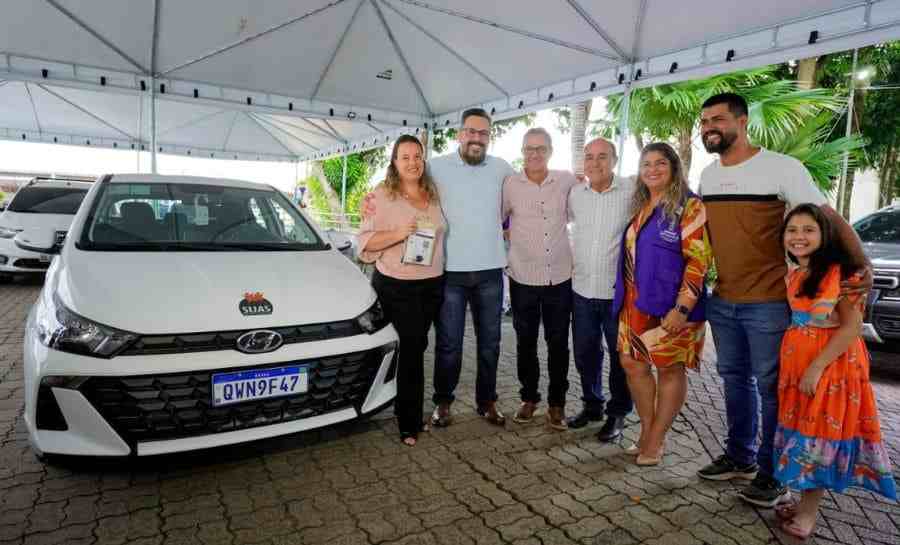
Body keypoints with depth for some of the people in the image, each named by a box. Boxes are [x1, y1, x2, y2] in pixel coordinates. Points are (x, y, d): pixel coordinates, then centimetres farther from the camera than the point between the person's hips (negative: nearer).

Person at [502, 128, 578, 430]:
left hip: (560, 277, 1)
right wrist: (509, 248, 3)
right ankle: (528, 398, 29)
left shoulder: (568, 181, -1)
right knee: (526, 342, 12)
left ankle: (557, 402, 25)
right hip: (523, 279, 0)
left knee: (558, 343, 9)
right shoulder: (510, 184, -4)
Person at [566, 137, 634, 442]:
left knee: (621, 357, 10)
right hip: (582, 289, 4)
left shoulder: (632, 191, -8)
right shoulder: (574, 193, 3)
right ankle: (592, 404, 37)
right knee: (584, 354, 16)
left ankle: (617, 413, 29)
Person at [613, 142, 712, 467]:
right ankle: (648, 431, 27)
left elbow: (698, 259, -16)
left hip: (669, 306, -7)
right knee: (632, 364, 10)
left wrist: (682, 308, -22)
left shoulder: (689, 206, -10)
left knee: (670, 369, 6)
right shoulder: (640, 207, 13)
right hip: (636, 303, 8)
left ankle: (655, 440, 18)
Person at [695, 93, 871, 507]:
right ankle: (740, 457, 32)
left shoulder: (782, 167, -12)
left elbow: (829, 218, -11)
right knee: (734, 378, 16)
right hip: (722, 300, 6)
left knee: (770, 386, 4)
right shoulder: (707, 174, 8)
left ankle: (772, 473, 20)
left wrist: (862, 265, -22)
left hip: (769, 302, -6)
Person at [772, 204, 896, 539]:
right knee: (801, 430, 14)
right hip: (795, 361, 7)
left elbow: (851, 327, -18)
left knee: (819, 436, 4)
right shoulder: (792, 275, 6)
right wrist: (797, 364, 9)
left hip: (832, 364, -7)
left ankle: (809, 511, 18)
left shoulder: (840, 272, -15)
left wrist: (817, 367, -20)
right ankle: (805, 502, 29)